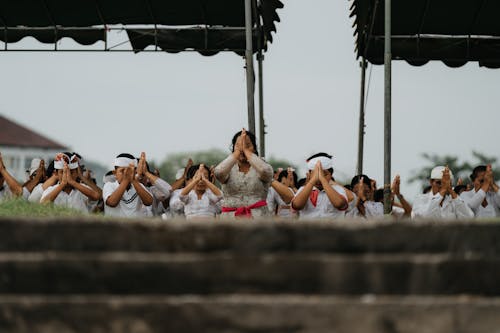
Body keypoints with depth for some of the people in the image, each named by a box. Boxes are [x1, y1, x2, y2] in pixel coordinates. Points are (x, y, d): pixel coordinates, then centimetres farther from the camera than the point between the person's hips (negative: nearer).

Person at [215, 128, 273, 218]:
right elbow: (219, 173, -15)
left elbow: (264, 171, -19)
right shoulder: (229, 170, 9)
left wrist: (246, 150, -8)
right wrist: (238, 151, -7)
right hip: (231, 218, 1)